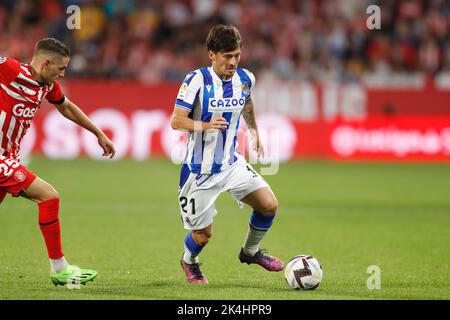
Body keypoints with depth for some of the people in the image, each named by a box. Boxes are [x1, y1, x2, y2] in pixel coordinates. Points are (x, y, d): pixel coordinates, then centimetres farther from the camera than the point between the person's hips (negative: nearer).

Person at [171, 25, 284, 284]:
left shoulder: (245, 79, -2)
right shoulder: (197, 80, -19)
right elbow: (176, 121, -21)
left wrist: (255, 132, 29)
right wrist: (204, 126, -38)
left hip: (232, 163, 5)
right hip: (200, 171, -5)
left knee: (269, 205, -8)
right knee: (203, 235, 1)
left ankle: (251, 252, 21)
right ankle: (190, 261, 38)